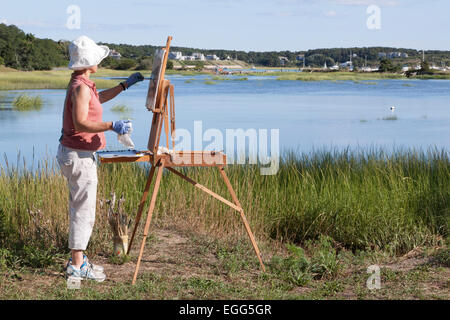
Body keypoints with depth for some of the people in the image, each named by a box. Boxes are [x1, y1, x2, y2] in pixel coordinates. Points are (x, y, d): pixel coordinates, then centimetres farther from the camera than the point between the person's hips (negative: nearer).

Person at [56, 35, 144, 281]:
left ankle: (77, 259, 24)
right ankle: (77, 266, -1)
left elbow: (99, 98, 34)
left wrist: (125, 84, 33)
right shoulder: (80, 87, -19)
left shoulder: (82, 84, 13)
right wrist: (112, 126, -33)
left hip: (75, 153, 11)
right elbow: (80, 124, -27)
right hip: (79, 156, -11)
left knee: (79, 209, 16)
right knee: (83, 211, -5)